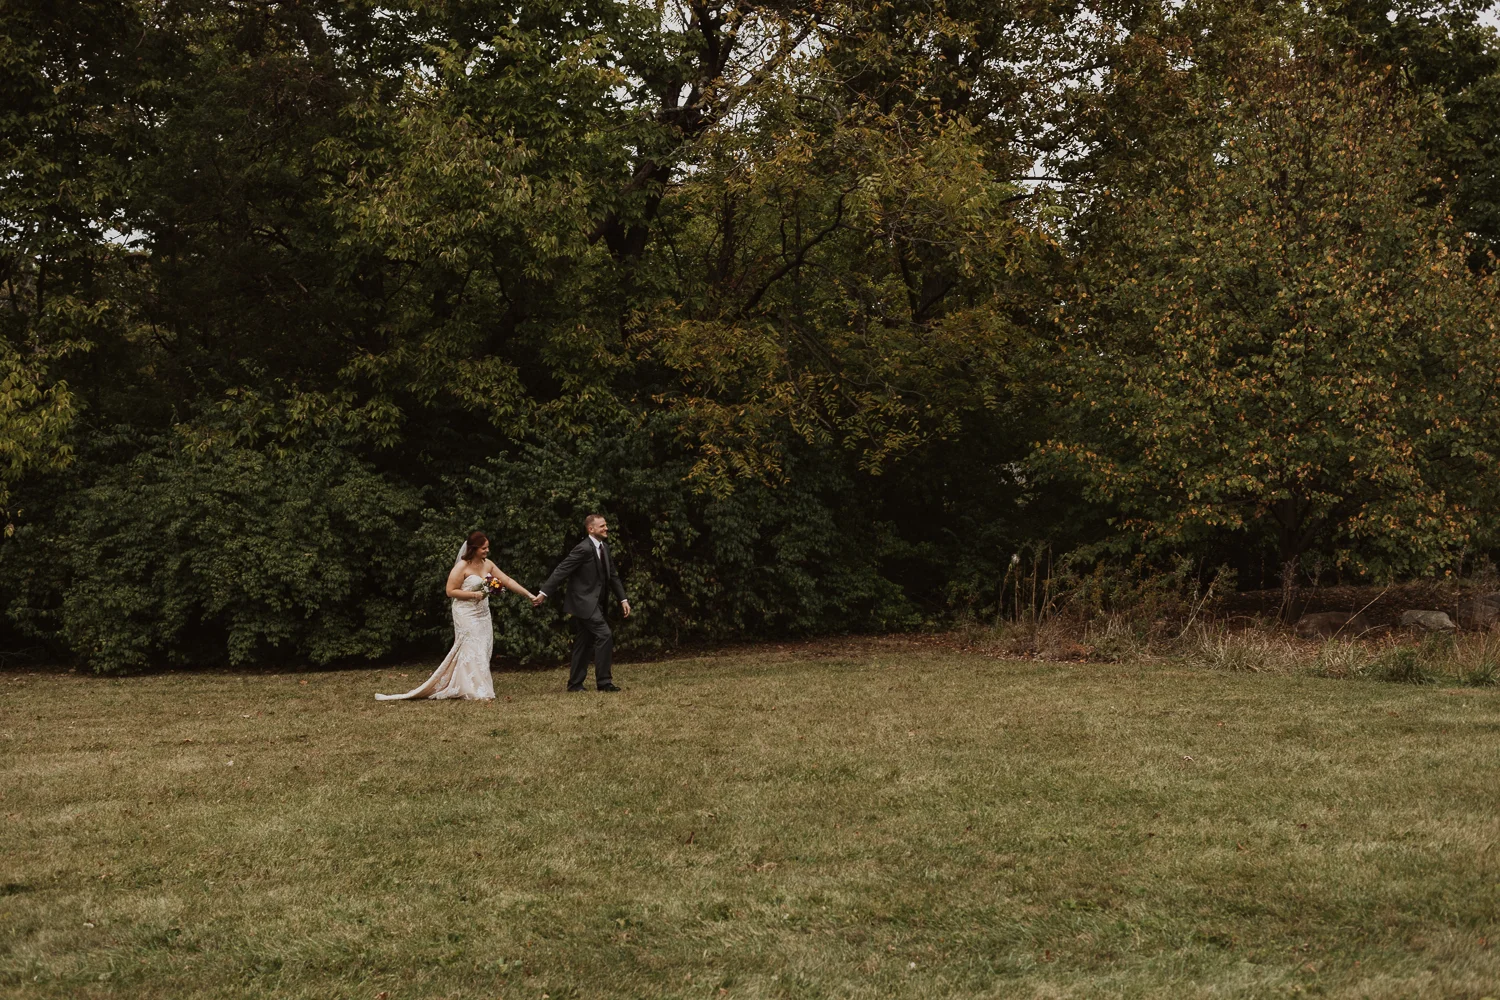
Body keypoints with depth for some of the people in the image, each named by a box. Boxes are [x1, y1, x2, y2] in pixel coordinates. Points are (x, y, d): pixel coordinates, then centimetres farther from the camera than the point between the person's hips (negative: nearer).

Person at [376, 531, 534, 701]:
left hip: (482, 614, 7)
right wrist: (474, 594, -21)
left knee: (482, 651, 6)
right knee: (471, 651, -7)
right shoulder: (462, 567, -13)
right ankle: (477, 690, -4)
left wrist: (529, 595, 0)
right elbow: (451, 591, -13)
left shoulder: (488, 565, 6)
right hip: (466, 615, -7)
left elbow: (507, 581, 6)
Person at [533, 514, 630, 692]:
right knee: (604, 635, -14)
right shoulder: (584, 549, -18)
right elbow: (561, 571, -19)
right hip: (583, 602, -9)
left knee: (584, 643, 12)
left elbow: (612, 575, 17)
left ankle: (575, 684, 19)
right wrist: (543, 593, -22)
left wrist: (623, 599, 12)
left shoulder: (604, 547, 10)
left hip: (594, 602, 9)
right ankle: (604, 681, -10)